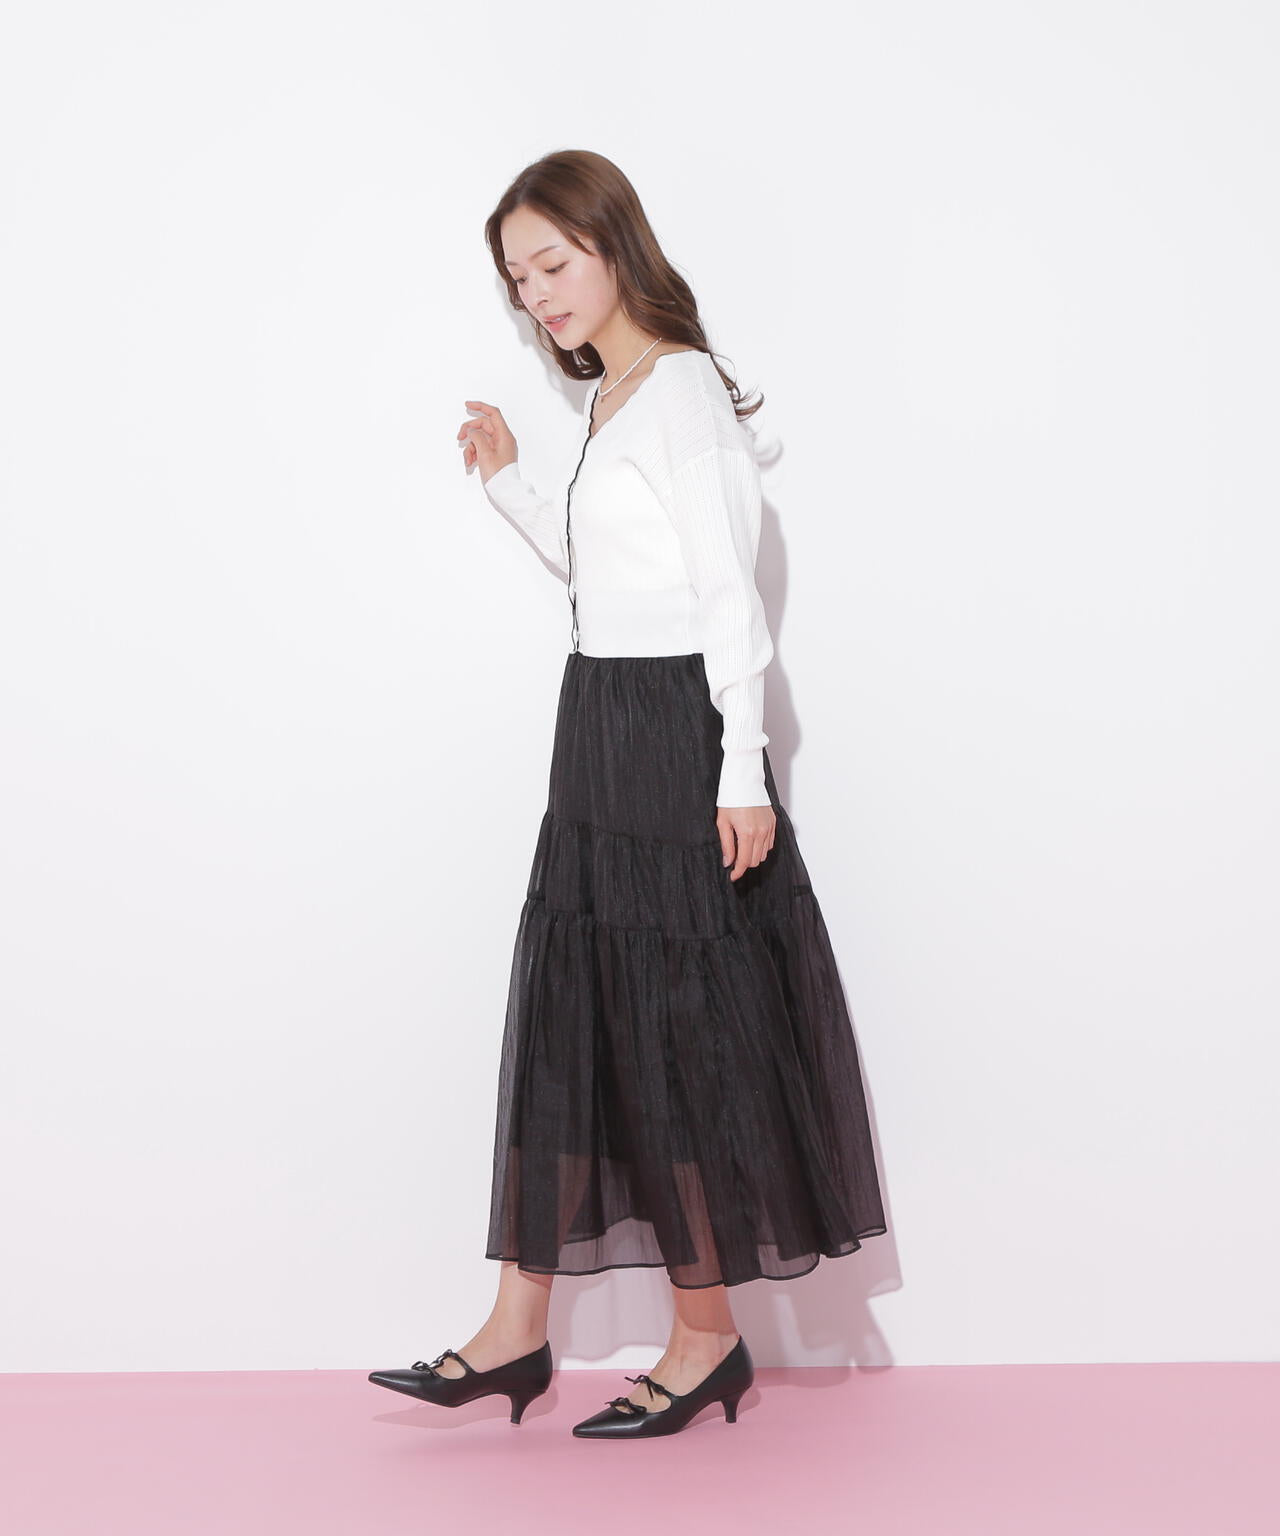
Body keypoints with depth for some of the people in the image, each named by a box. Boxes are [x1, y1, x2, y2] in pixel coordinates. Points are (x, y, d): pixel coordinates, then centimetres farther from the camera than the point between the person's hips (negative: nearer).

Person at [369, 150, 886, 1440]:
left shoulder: (681, 389, -11)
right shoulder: (607, 398, 15)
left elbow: (730, 594, -16)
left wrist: (740, 775, -19)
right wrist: (508, 482, 13)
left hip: (675, 732, -9)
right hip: (600, 732, 9)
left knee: (674, 1032, -1)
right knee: (564, 1019, 8)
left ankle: (706, 1336, 14)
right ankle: (515, 1332, 15)